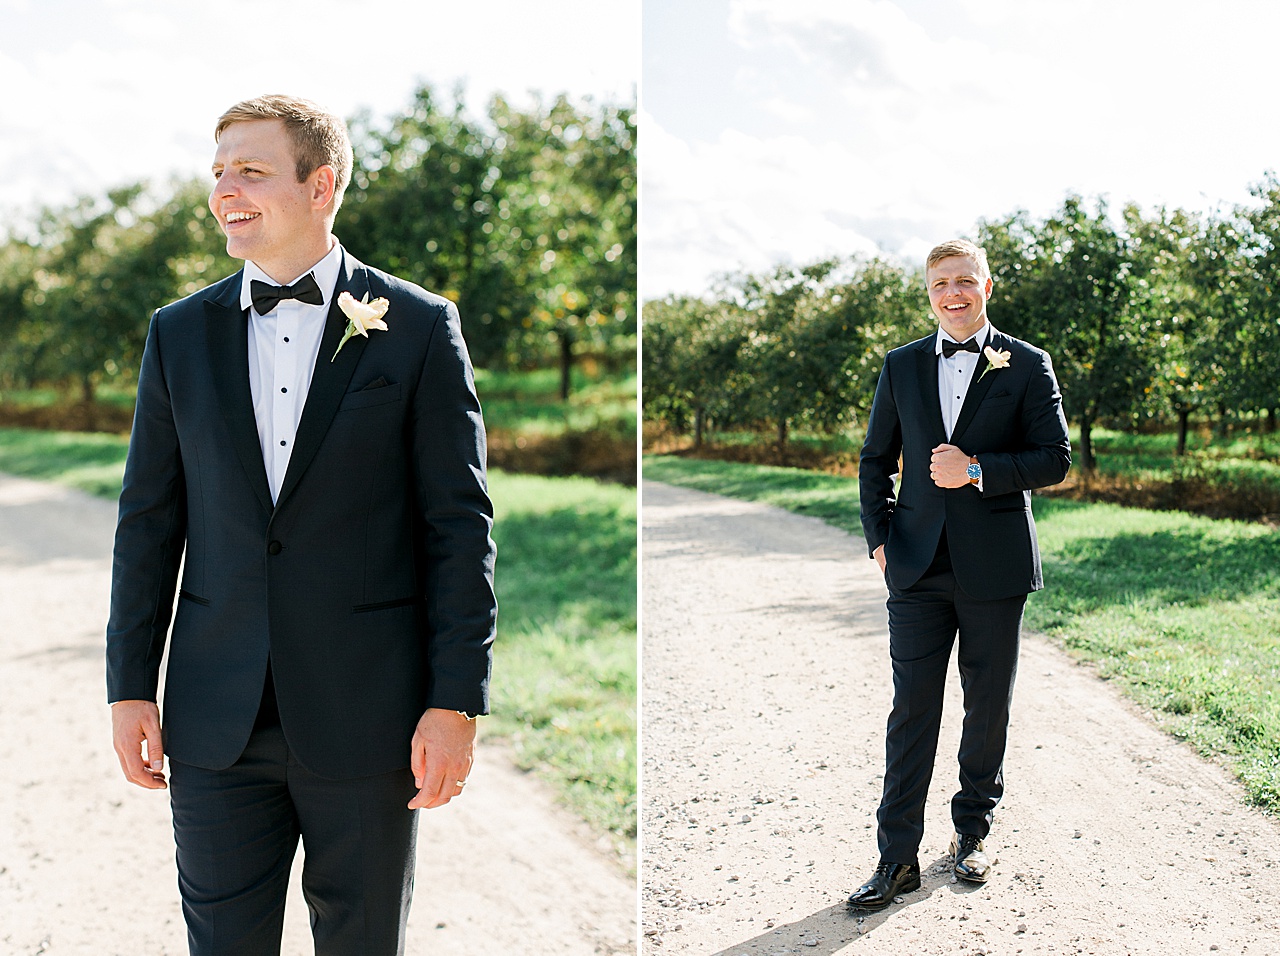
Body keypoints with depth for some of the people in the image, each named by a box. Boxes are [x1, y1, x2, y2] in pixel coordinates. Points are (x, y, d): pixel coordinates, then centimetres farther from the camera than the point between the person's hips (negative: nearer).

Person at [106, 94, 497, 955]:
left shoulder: (419, 327, -3)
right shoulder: (180, 333, 8)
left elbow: (460, 524, -5)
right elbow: (149, 520, 10)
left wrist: (457, 702, -9)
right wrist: (130, 687, 6)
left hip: (366, 719, -2)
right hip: (217, 722, 3)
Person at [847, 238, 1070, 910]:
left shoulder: (1026, 366, 2)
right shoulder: (902, 366, 10)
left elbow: (1055, 458, -2)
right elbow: (875, 459, 13)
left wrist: (977, 470, -15)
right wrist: (879, 538, 3)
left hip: (994, 565, -1)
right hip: (918, 565, 1)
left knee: (988, 707, 10)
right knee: (911, 709, 0)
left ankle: (973, 830, 29)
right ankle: (898, 858, 6)